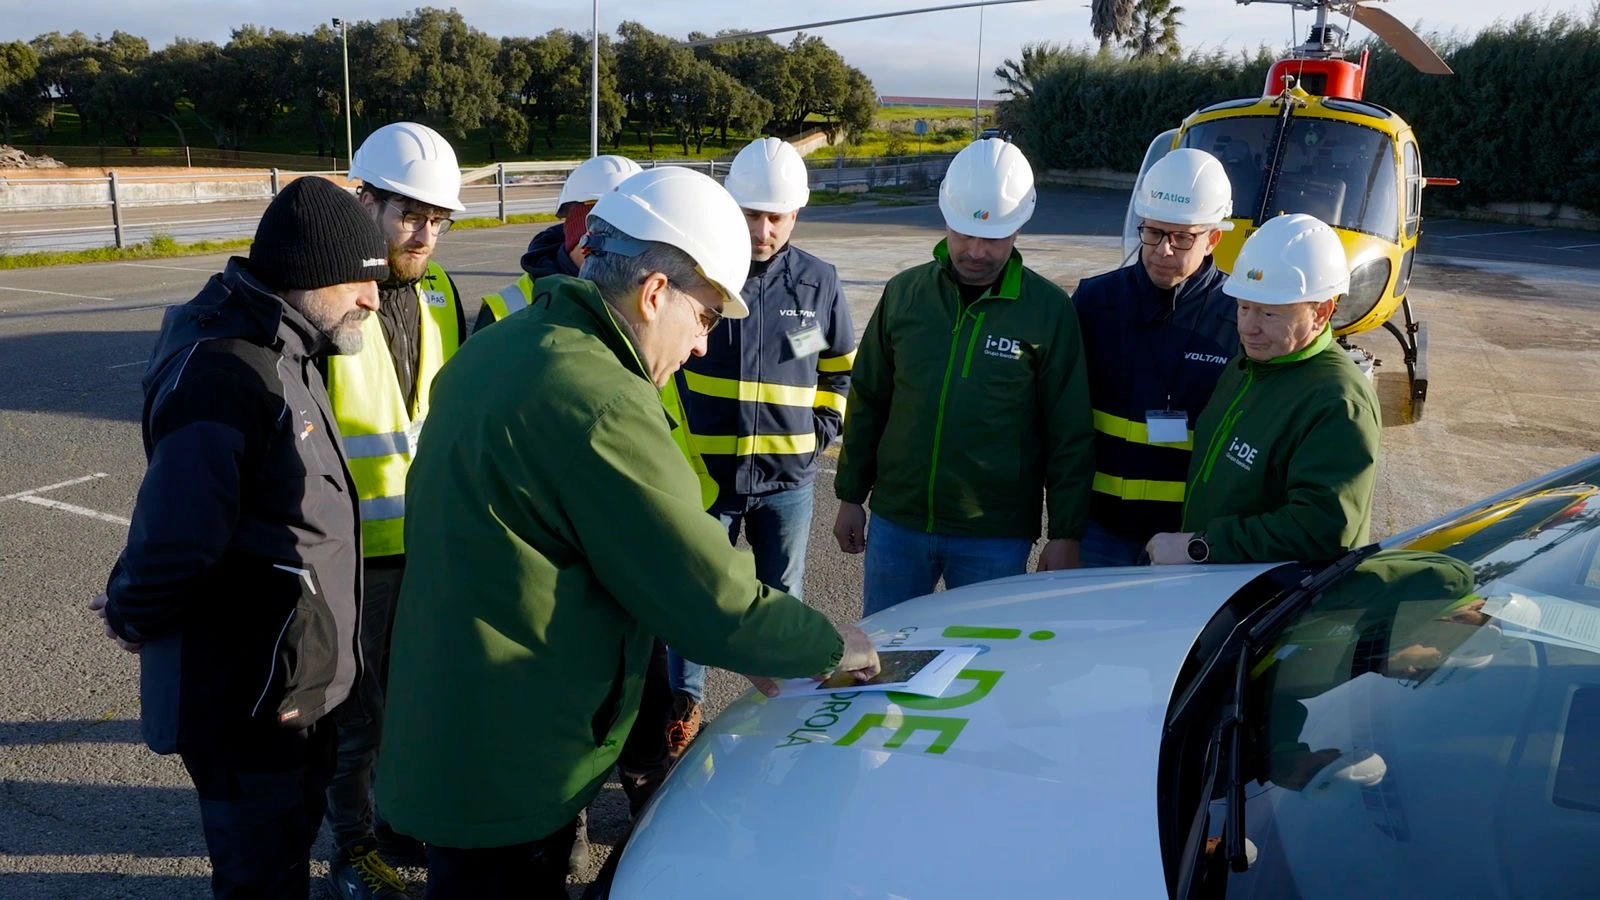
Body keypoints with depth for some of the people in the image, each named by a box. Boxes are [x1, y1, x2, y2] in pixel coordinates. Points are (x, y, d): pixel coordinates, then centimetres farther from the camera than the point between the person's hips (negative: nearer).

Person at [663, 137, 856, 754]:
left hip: (786, 477, 2)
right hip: (703, 472, -1)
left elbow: (842, 370, 14)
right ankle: (685, 704, 26)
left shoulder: (818, 283, 1)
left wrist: (819, 435, 3)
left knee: (783, 598, 14)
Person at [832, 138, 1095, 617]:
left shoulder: (1048, 310, -7)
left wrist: (1065, 534, -5)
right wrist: (850, 496, 10)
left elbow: (1070, 435, -4)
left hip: (996, 537, -3)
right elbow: (867, 403, 9)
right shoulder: (904, 292, 2)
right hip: (897, 522, 3)